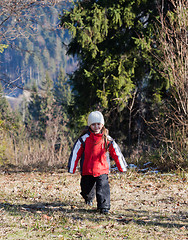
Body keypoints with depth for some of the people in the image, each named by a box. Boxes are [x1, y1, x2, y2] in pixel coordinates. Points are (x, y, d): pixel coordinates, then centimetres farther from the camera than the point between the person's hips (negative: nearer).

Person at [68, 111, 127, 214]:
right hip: (87, 170, 1)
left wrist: (122, 167, 11)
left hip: (102, 170, -1)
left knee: (103, 188, -17)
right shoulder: (84, 139, -6)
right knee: (86, 189, 14)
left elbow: (116, 153, 8)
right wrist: (71, 169, -4)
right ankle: (89, 198, 47)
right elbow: (75, 153, -3)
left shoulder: (107, 139, -1)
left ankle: (104, 206, -14)